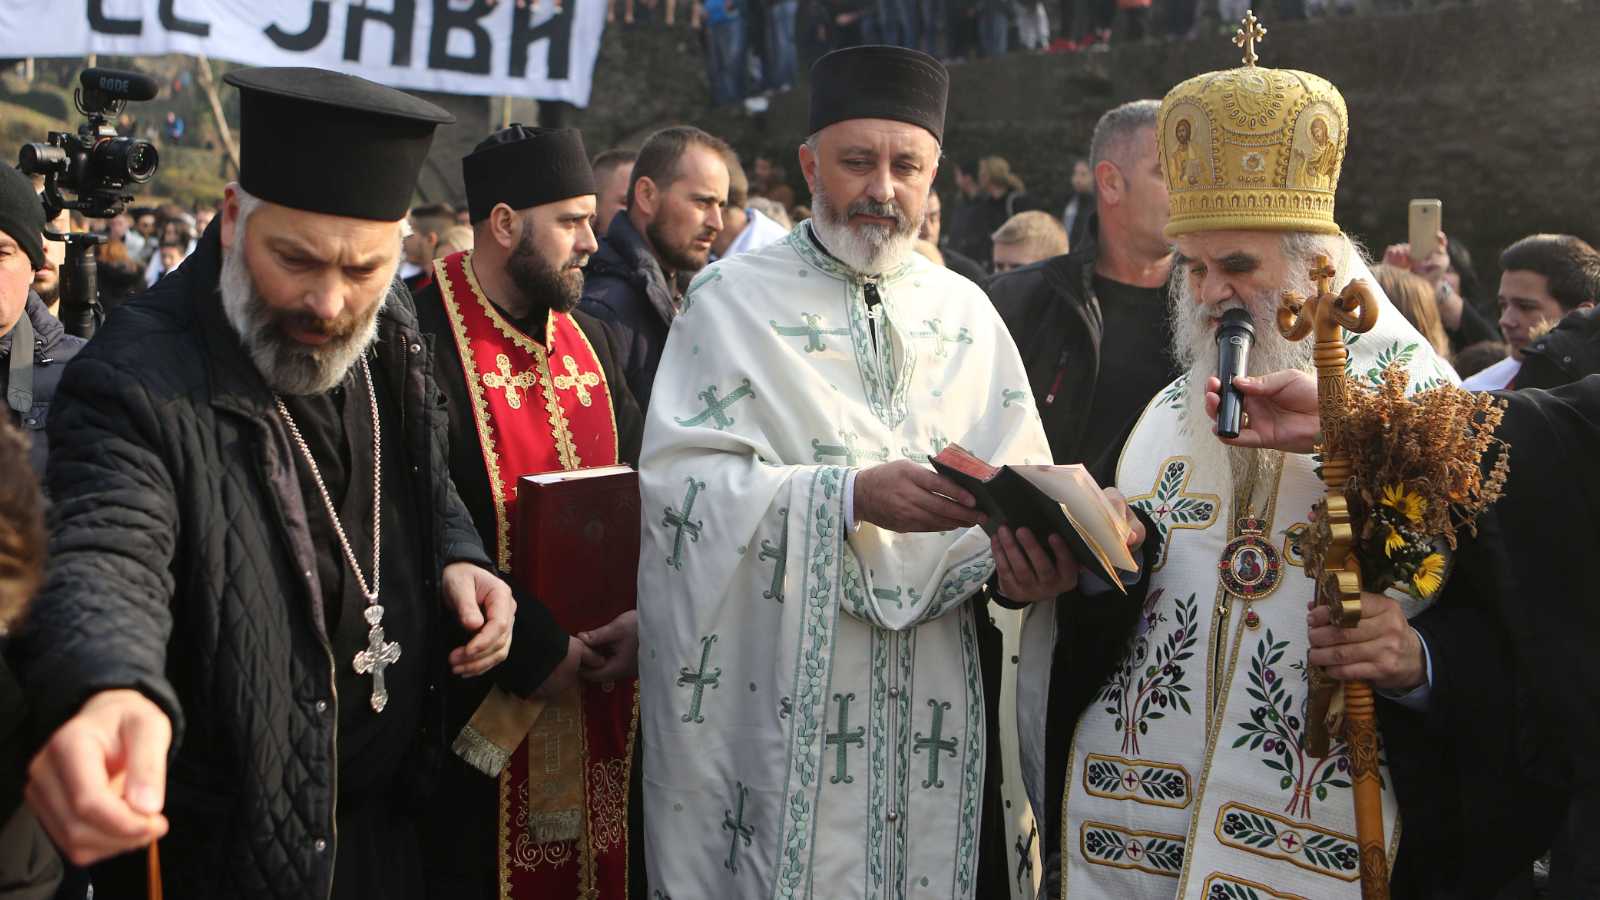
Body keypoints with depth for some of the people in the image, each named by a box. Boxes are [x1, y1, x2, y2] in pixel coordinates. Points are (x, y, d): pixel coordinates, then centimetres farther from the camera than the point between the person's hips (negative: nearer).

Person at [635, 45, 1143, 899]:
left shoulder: (965, 311, 11)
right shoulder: (734, 298, 0)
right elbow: (680, 478, -11)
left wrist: (1027, 547, -19)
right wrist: (852, 496, -22)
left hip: (933, 698, 3)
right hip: (773, 693, -3)